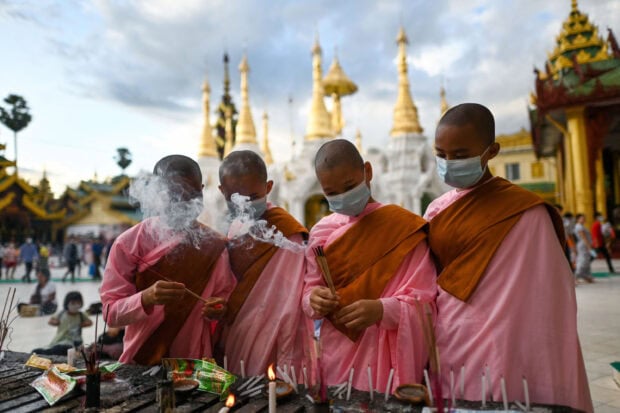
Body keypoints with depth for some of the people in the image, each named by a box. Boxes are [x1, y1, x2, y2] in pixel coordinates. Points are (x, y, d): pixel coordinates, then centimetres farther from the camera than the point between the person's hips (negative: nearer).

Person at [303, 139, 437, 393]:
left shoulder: (404, 227, -10)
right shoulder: (320, 233, 3)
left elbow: (424, 301, -10)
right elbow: (309, 288, 8)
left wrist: (381, 310, -27)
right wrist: (314, 299, -14)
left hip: (387, 357, -3)